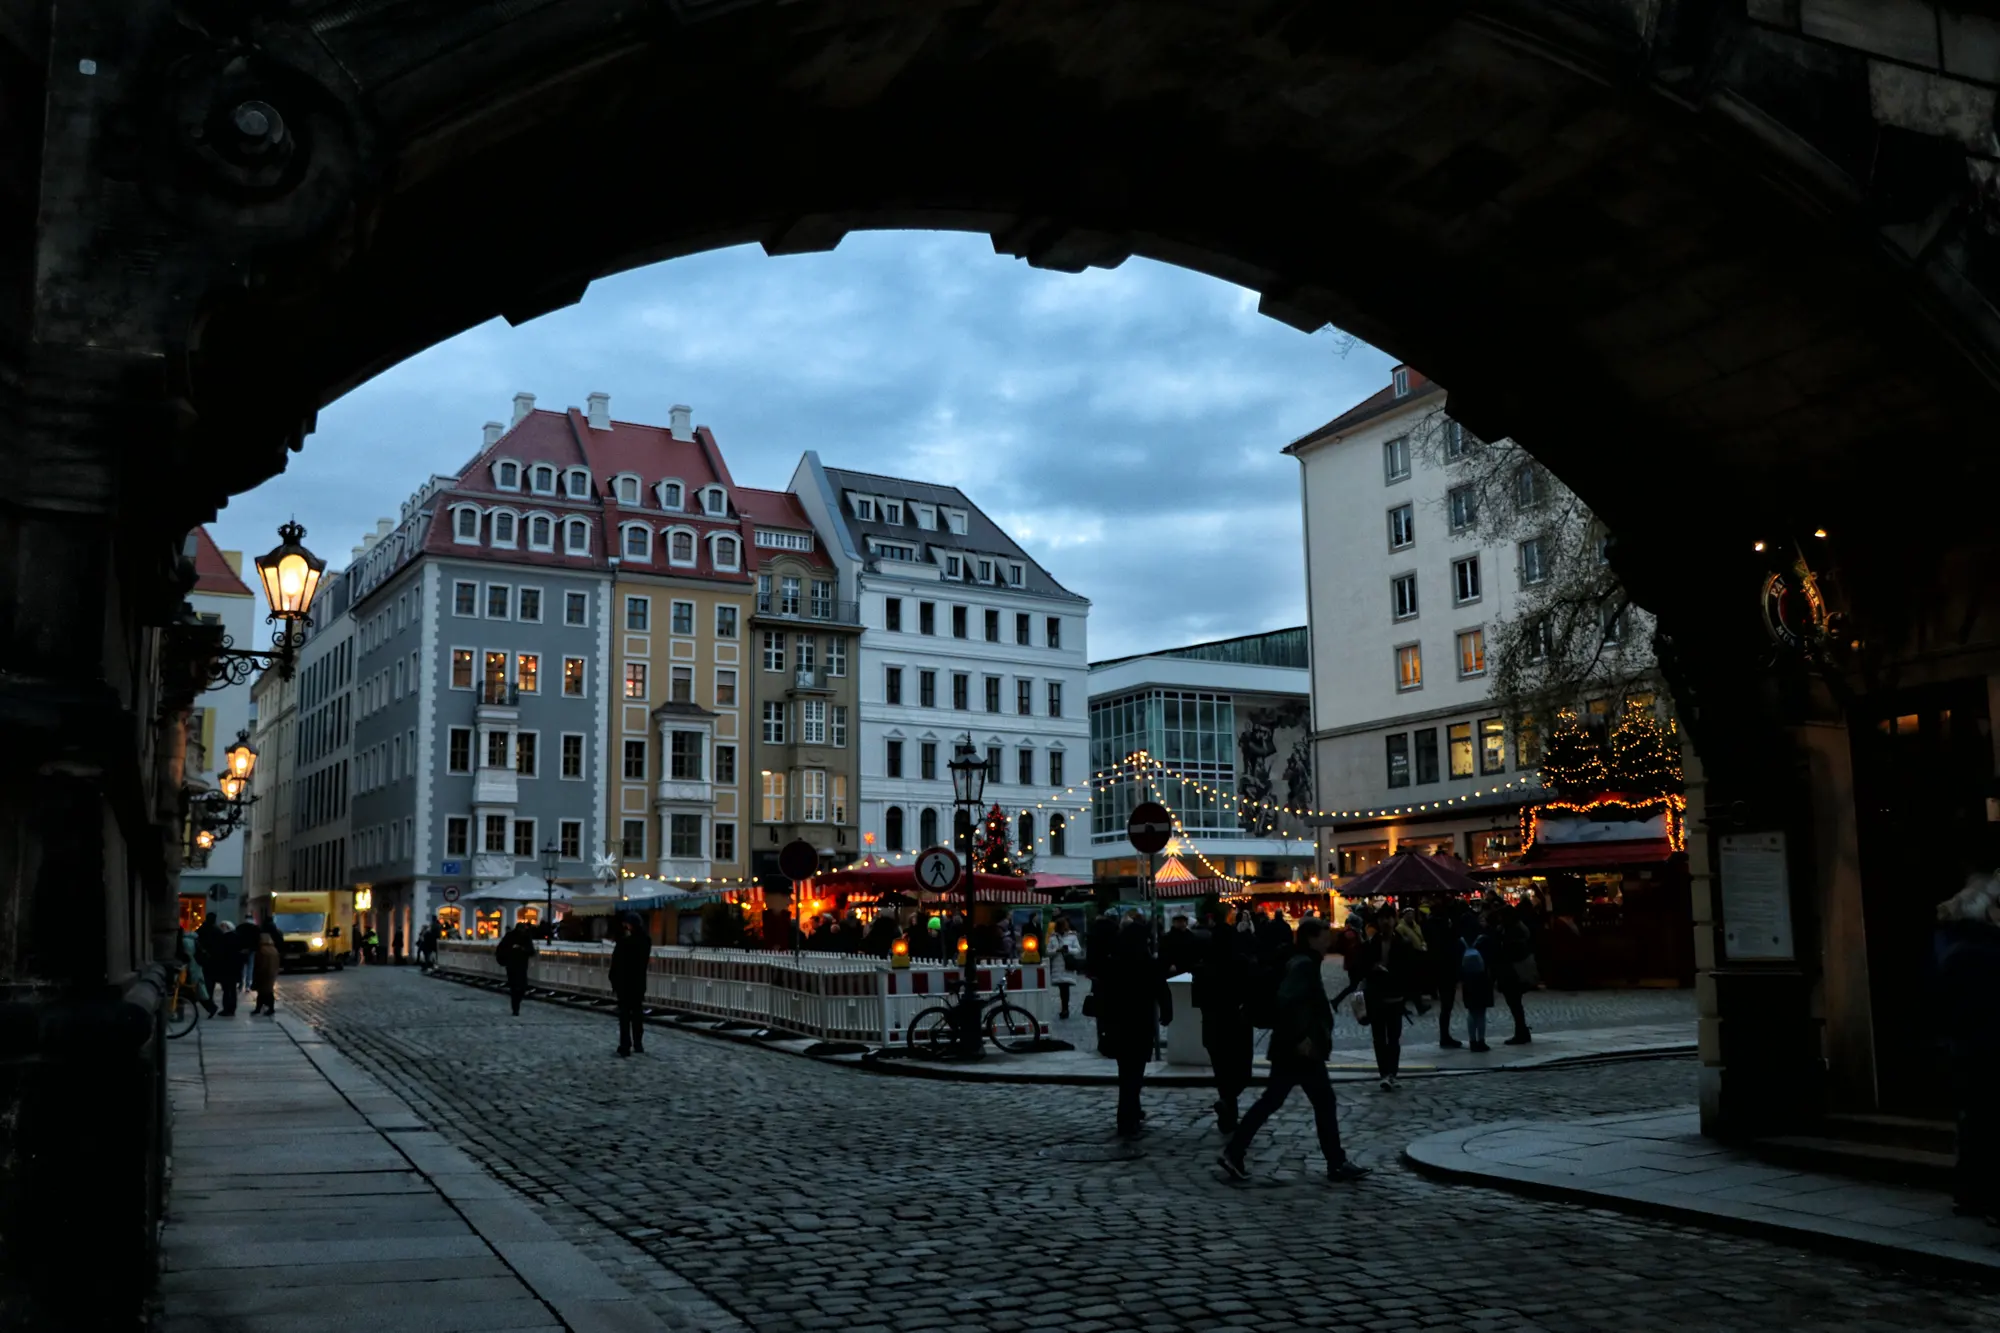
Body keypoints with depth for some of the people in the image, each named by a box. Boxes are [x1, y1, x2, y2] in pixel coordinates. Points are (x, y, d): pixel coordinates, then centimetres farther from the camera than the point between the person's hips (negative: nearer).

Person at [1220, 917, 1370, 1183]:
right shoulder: (1303, 965, -16)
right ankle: (1337, 1163, 11)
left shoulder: (1303, 963, 15)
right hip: (1302, 1049, -10)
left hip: (1290, 1049, 10)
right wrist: (1300, 1037, -26)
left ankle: (1234, 1153, 9)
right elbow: (1287, 1001, -29)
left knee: (1271, 1101, 10)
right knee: (1324, 1102, 2)